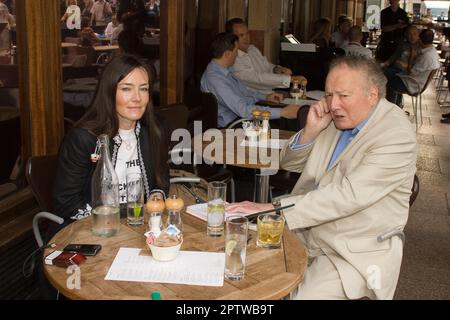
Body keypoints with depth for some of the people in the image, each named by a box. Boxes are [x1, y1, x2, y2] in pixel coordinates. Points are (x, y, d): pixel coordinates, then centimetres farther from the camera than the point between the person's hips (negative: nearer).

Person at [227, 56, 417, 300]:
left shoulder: (397, 135, -17)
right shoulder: (335, 117, 4)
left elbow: (348, 195, -27)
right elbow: (289, 164, 13)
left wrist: (273, 209, -30)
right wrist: (310, 131, -8)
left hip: (356, 253, -6)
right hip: (304, 233, 6)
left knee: (303, 295, -24)